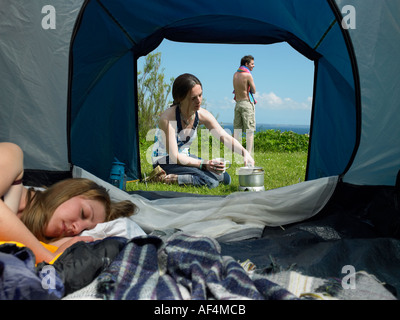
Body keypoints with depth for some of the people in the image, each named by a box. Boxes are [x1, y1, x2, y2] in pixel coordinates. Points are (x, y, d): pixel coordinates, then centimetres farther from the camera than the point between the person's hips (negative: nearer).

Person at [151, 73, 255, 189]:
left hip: (185, 158, 8)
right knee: (211, 181, -26)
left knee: (225, 178, -3)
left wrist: (244, 152, -24)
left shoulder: (203, 115, -8)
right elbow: (174, 156, -26)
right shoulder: (168, 118, -26)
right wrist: (203, 164, -32)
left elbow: (225, 137, -7)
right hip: (164, 162, -7)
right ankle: (167, 178, -14)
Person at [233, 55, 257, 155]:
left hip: (238, 103, 7)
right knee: (250, 130, -4)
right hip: (247, 102, -7)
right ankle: (249, 153, -8)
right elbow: (253, 90, -5)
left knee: (237, 129, 9)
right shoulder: (248, 75, -12)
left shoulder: (235, 74, 9)